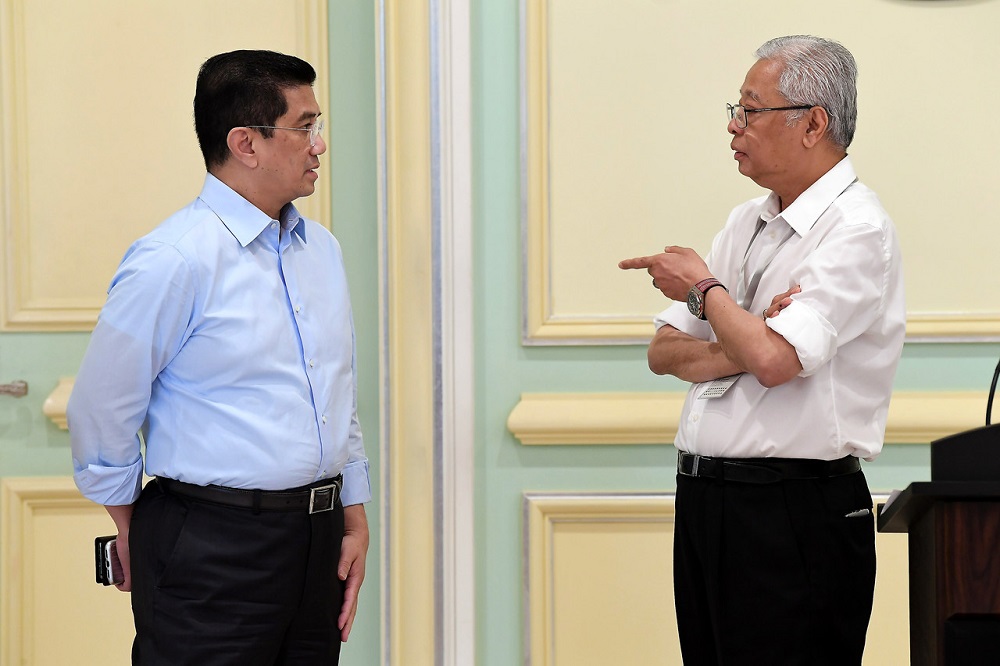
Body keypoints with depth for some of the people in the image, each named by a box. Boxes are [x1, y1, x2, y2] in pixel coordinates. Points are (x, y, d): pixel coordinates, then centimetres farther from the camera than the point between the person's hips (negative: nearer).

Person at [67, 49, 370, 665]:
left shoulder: (323, 249, 11)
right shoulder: (172, 261, -13)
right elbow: (100, 410, -7)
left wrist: (356, 519, 14)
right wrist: (135, 531, 4)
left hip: (318, 542, 7)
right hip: (211, 551, -7)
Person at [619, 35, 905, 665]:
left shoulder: (857, 230, -12)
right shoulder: (746, 222, 15)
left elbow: (773, 361, -24)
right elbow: (665, 351, 11)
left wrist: (704, 288, -6)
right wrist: (742, 349, -10)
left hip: (795, 517, -8)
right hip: (703, 501, 8)